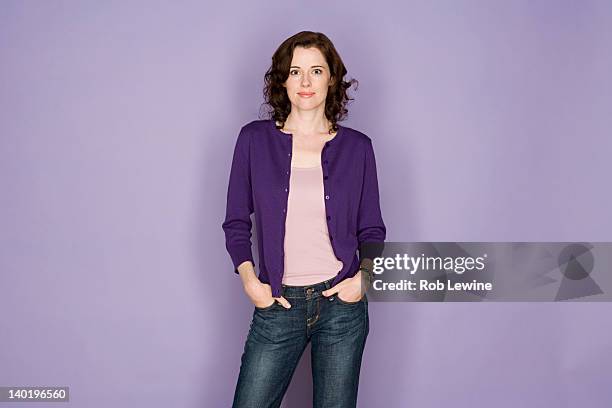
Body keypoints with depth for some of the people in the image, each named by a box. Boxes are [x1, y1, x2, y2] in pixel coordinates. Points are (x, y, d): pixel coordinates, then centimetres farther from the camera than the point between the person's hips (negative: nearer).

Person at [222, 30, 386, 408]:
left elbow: (372, 229, 8)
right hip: (278, 304, 0)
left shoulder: (357, 147, 3)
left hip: (342, 304, 0)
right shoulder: (255, 139, 2)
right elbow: (236, 222, 5)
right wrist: (249, 279, -7)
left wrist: (364, 276, -8)